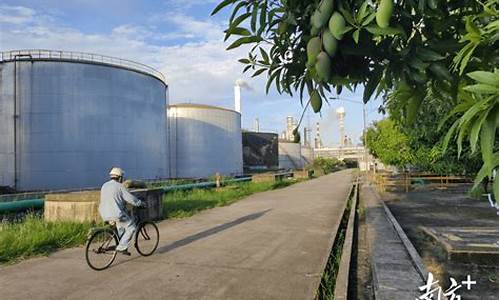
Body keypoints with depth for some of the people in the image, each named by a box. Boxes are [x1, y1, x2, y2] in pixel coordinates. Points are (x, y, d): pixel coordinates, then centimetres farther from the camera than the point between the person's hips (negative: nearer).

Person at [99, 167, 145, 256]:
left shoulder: (104, 185, 14)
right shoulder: (119, 186, -8)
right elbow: (131, 198, -10)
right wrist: (141, 203, 4)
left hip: (105, 214, 8)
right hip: (116, 213, -8)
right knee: (131, 228, 4)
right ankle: (121, 247, -2)